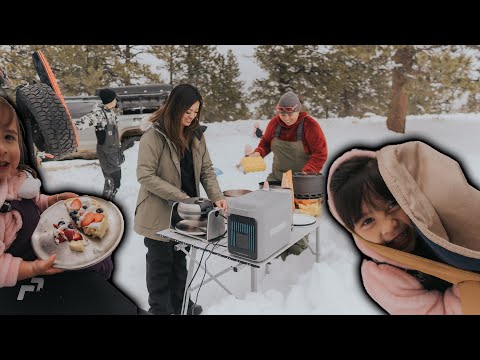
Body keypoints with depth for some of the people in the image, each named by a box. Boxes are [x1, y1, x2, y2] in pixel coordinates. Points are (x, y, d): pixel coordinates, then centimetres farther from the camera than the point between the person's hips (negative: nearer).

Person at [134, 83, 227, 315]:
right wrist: (180, 197, -24)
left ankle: (179, 302, 39)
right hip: (160, 212, -6)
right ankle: (160, 308, 30)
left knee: (180, 259, 20)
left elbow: (206, 169, 4)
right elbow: (145, 175, -21)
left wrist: (216, 197, -11)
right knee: (160, 261, 11)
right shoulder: (154, 134, -17)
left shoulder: (195, 134, 3)